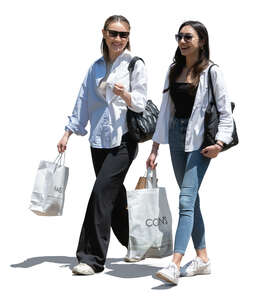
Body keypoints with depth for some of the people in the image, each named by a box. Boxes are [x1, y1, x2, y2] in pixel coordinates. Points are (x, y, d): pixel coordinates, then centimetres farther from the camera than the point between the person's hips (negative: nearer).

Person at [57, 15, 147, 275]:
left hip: (124, 139, -5)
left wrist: (125, 95, -26)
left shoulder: (135, 65, 0)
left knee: (102, 191, -15)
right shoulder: (96, 67, 14)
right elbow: (83, 101, 17)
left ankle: (92, 258, -13)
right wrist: (68, 133, 12)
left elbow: (140, 103, -5)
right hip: (99, 139, 6)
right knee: (115, 196, 9)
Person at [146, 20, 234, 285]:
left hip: (199, 140, -6)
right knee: (191, 200, 10)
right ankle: (202, 258, 18)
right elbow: (165, 110, 15)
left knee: (186, 200, -16)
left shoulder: (211, 72, -4)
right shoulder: (174, 71, 13)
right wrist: (154, 148, 12)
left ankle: (175, 264, -23)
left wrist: (220, 143, -18)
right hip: (176, 137, 6)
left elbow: (225, 112, -5)